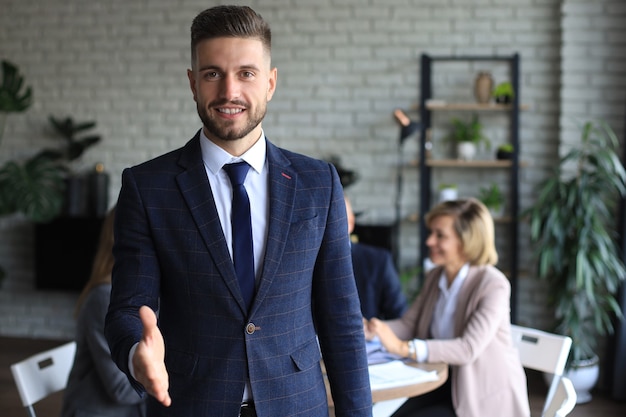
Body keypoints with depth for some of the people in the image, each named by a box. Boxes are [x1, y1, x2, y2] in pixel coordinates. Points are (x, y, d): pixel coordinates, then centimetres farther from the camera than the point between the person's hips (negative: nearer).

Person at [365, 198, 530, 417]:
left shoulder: (493, 285, -20)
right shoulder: (435, 278, 4)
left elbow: (469, 349, -31)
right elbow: (408, 325, 4)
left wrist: (402, 347, -38)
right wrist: (370, 330, -17)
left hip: (486, 398, -7)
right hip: (447, 383, 7)